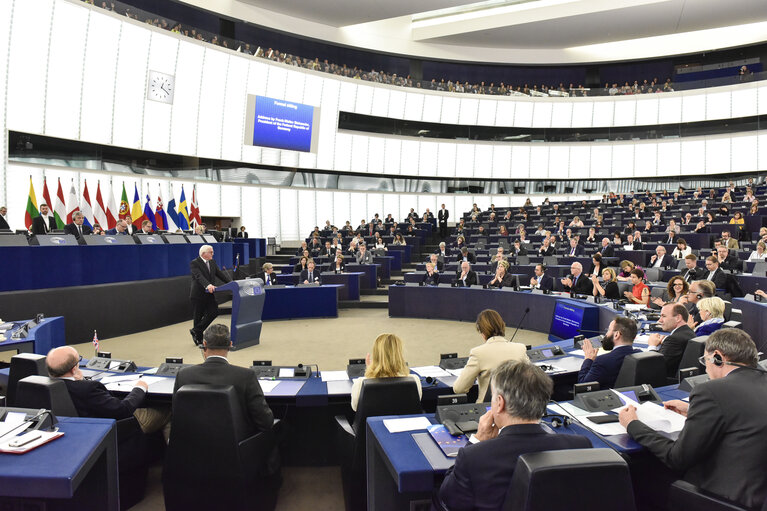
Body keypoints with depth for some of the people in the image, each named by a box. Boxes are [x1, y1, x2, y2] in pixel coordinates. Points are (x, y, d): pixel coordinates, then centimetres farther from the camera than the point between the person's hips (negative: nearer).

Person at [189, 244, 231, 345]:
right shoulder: (194, 263, -12)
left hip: (209, 294, 6)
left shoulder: (212, 263, 10)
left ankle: (196, 330, 11)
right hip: (198, 295, -6)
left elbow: (220, 274, 7)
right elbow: (199, 276, -27)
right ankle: (199, 339, 18)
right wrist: (207, 285, -44)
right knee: (198, 317, 3)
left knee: (214, 312, -5)